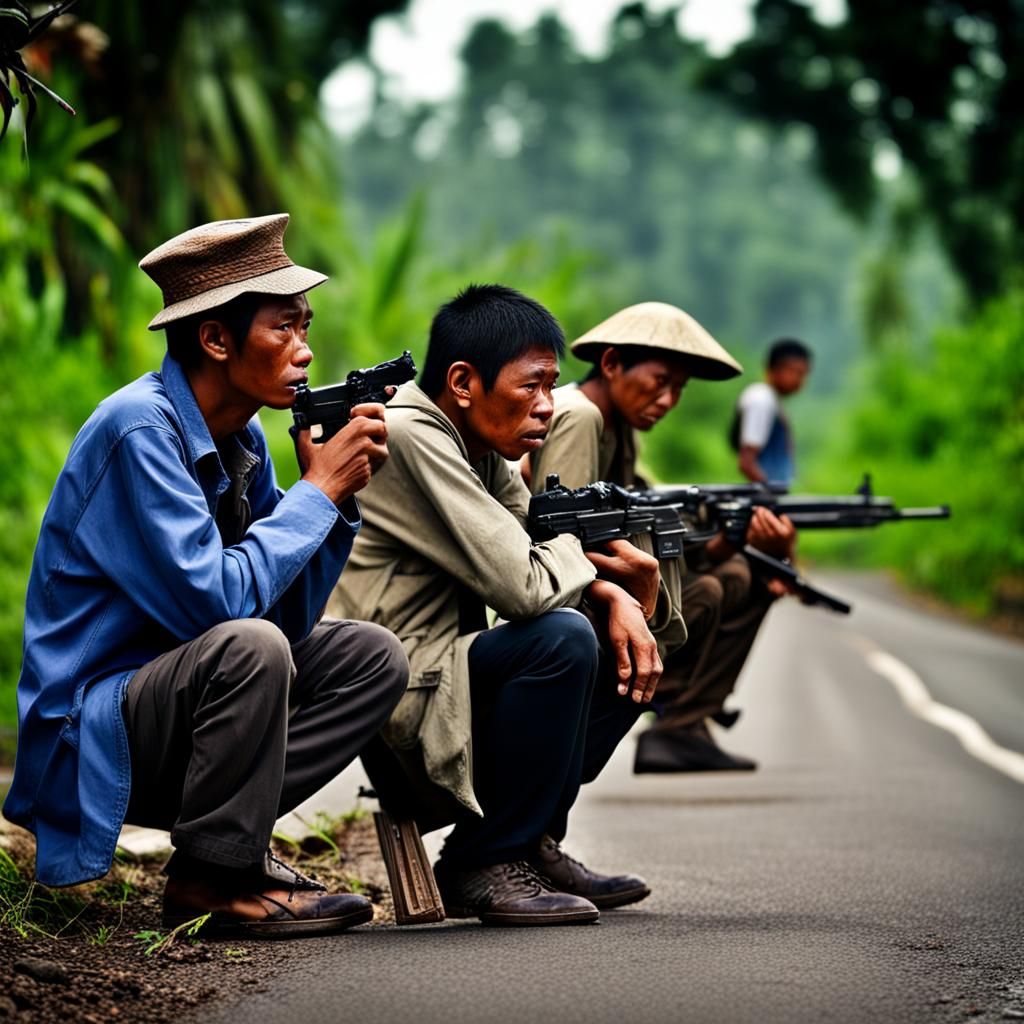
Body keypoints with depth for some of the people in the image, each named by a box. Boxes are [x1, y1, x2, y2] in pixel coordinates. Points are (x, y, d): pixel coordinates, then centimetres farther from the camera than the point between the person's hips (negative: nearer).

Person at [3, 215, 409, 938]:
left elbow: (291, 617, 6)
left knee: (372, 657, 1)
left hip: (172, 699, 9)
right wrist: (319, 489, -18)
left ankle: (233, 844, -3)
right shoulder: (139, 429, -20)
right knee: (247, 648, -33)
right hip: (88, 733, -9)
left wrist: (338, 491, -7)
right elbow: (217, 600, -28)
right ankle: (213, 881, -15)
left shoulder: (242, 437, 6)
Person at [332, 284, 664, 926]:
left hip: (440, 677, 10)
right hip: (381, 711, -10)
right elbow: (519, 585, -25)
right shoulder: (408, 438, -18)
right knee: (562, 639, -26)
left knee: (628, 654, 10)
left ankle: (532, 841, 10)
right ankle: (485, 866, -13)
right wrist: (593, 558, -4)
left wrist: (614, 596, -5)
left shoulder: (480, 449, 11)